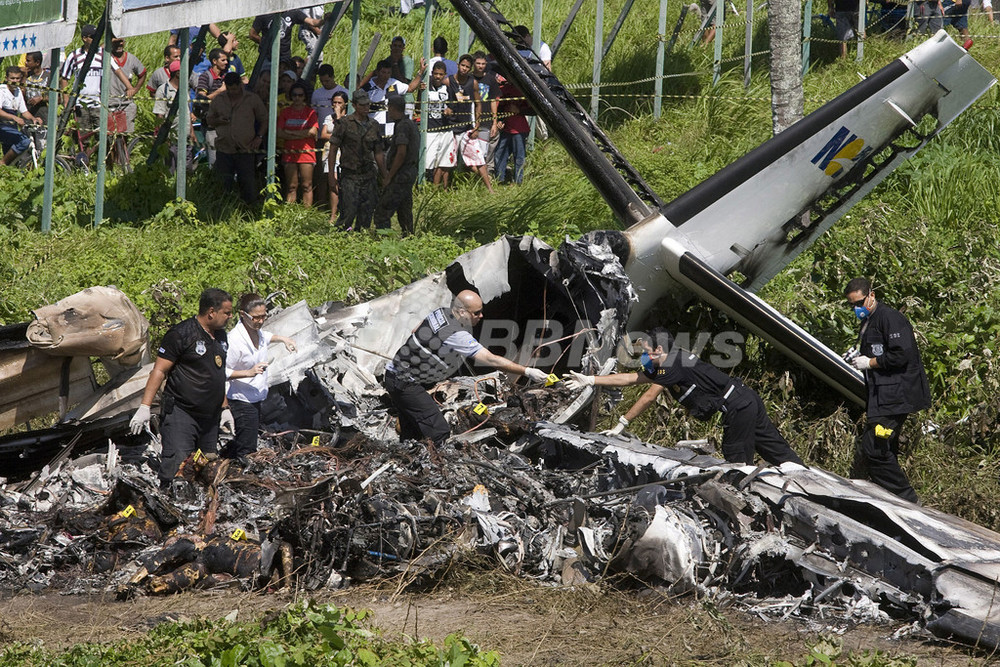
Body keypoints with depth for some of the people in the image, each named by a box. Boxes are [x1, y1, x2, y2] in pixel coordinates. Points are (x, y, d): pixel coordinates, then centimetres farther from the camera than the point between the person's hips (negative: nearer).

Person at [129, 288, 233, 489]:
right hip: (180, 412, -8)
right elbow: (159, 370, -9)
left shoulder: (220, 336, 14)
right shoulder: (182, 333, -10)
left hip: (210, 417, 8)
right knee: (176, 467, -16)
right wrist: (144, 407, -14)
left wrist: (224, 408, 24)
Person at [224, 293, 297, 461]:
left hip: (256, 398, 9)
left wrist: (283, 339, 14)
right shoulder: (235, 340, -24)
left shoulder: (258, 332, 2)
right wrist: (249, 373, -28)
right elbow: (223, 371, -20)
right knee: (247, 449, -9)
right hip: (242, 401, -9)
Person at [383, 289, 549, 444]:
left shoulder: (441, 313, 1)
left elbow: (416, 332, 17)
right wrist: (527, 372, -26)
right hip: (404, 384, -10)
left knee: (411, 435, 16)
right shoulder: (457, 335, -26)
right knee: (439, 432, -15)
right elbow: (491, 360, -28)